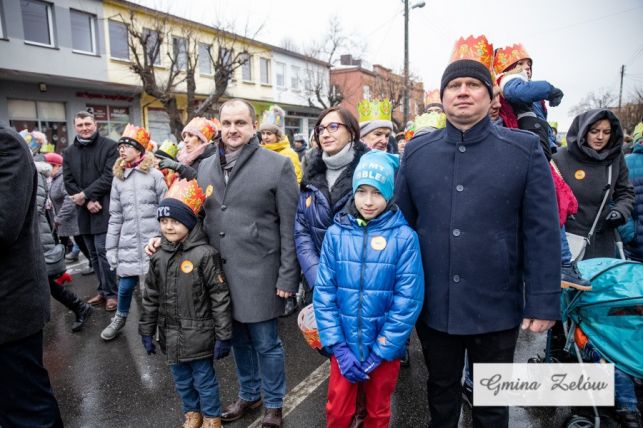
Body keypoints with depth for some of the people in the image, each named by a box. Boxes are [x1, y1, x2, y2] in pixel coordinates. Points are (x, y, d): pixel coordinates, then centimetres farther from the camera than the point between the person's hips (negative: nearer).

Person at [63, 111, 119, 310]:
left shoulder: (110, 146, -2)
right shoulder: (69, 152, 13)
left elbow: (109, 177, -11)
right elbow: (68, 182, 6)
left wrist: (85, 194, -14)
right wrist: (87, 202, -9)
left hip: (104, 208, -5)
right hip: (84, 210, 6)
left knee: (103, 251, -8)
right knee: (93, 254, 11)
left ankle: (111, 292, 4)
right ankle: (104, 290, 21)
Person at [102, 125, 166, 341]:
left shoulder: (154, 174, -1)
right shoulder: (118, 178, 13)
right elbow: (115, 216, 13)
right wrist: (111, 247, 10)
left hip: (154, 241, -3)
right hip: (129, 243, 4)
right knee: (125, 285, 8)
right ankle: (119, 318, 34)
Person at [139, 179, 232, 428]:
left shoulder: (204, 254, -18)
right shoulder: (159, 257, 1)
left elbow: (220, 298, -16)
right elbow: (151, 297, 10)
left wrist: (223, 336, -14)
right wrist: (146, 331, 12)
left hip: (198, 335, -5)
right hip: (171, 335, 6)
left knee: (204, 380, 12)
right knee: (182, 381, 23)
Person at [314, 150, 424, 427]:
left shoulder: (404, 237, -12)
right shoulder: (336, 233, -6)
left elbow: (408, 300, -13)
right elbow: (324, 293, -7)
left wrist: (381, 351, -13)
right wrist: (338, 347, -11)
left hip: (385, 348, -1)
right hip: (345, 344, 1)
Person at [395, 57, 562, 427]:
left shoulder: (525, 149, -6)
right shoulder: (416, 152, 0)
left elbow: (542, 232, -7)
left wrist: (543, 301, -9)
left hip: (497, 307, -1)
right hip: (433, 305, 2)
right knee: (441, 390, 24)